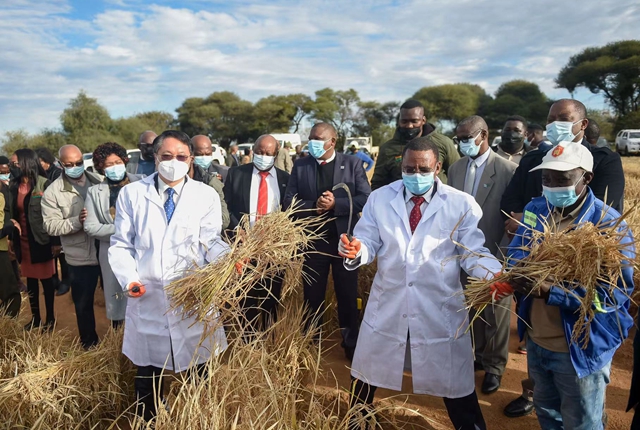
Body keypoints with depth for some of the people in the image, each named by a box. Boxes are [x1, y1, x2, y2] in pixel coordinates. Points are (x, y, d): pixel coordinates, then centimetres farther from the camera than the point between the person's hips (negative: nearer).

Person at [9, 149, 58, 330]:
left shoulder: (44, 184, -12)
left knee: (46, 280, 6)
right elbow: (13, 213, 10)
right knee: (31, 280, 14)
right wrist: (12, 238, 8)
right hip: (23, 240, 5)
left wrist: (56, 241, -15)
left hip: (41, 239, -5)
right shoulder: (14, 186, 5)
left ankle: (50, 318, 18)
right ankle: (35, 317, 26)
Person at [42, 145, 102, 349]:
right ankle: (89, 344, 34)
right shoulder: (53, 192, -6)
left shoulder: (99, 180, 1)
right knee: (83, 304, 13)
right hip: (80, 257, -1)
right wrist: (77, 221, -25)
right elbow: (51, 225, -10)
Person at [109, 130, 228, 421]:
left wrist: (228, 259, -24)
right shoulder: (131, 194, 3)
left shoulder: (206, 195, 1)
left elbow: (210, 241, -3)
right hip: (147, 298, 1)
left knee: (196, 370, 14)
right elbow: (121, 245, 4)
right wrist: (129, 279, -11)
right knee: (147, 375, 15)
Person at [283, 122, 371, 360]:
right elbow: (289, 201, -2)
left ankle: (350, 344, 30)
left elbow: (366, 198, -10)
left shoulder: (352, 164, -2)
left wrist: (335, 204, -21)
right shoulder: (300, 166, 2)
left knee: (348, 295, 12)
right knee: (312, 296, 13)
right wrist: (313, 206, -19)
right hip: (313, 240, 1)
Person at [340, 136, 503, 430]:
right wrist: (356, 251, -24)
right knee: (365, 374, 20)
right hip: (387, 306, 3)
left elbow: (472, 253, -6)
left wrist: (496, 275, -26)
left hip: (440, 310, -2)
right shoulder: (379, 199, 1)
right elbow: (370, 243, 0)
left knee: (454, 385, 14)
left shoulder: (462, 204, -5)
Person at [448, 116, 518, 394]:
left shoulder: (508, 170, -12)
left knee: (495, 313, 10)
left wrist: (505, 254, -13)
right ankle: (480, 355, 36)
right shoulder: (456, 169, 4)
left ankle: (494, 365, 29)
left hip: (494, 254, -4)